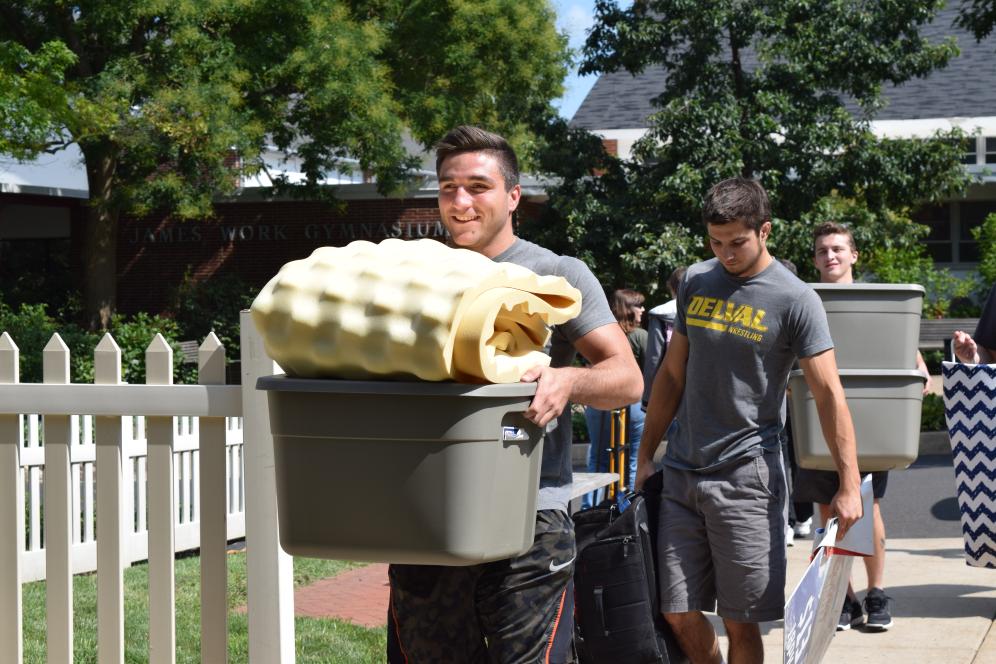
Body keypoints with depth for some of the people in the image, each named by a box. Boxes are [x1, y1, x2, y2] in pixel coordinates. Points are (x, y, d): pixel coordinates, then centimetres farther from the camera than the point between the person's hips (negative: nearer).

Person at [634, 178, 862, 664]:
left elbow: (829, 393, -9)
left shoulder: (795, 300, -6)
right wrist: (645, 455, 16)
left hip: (746, 477, -5)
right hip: (682, 473, 5)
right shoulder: (696, 283, 9)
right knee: (679, 615, 4)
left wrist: (849, 484, -15)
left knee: (741, 621, -1)